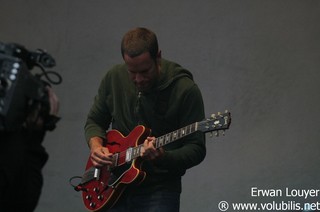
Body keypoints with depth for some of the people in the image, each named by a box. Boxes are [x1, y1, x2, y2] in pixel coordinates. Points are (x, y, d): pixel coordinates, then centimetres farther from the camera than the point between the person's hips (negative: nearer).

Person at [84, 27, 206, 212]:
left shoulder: (185, 90, -13)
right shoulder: (114, 78, 1)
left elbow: (196, 150, -12)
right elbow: (94, 121, 14)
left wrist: (163, 158, -29)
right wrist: (96, 146, -7)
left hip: (158, 192, -4)